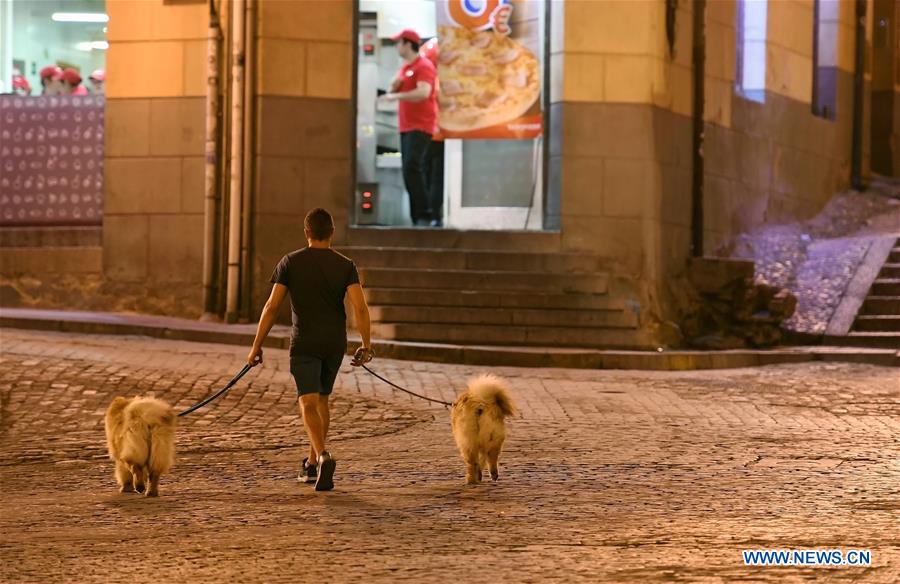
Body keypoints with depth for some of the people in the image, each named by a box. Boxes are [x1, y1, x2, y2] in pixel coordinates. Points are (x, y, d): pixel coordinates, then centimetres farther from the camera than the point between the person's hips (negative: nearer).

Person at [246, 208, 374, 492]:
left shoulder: (290, 262, -2)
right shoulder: (345, 265, 0)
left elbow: (272, 306, -7)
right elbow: (360, 307, -12)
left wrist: (256, 346, -2)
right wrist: (366, 345, -8)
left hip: (304, 344, -3)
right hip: (335, 343, 3)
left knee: (309, 404, -8)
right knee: (321, 399, 19)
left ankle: (323, 456, -32)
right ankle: (311, 464, 27)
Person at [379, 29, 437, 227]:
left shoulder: (424, 66, -10)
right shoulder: (405, 67, 17)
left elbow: (424, 92, -24)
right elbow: (394, 91, 23)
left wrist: (396, 96, -30)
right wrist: (394, 86, 0)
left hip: (420, 126, -9)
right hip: (406, 126, 9)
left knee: (412, 168, -19)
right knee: (408, 170, 6)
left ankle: (423, 215, -19)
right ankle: (416, 217, 9)